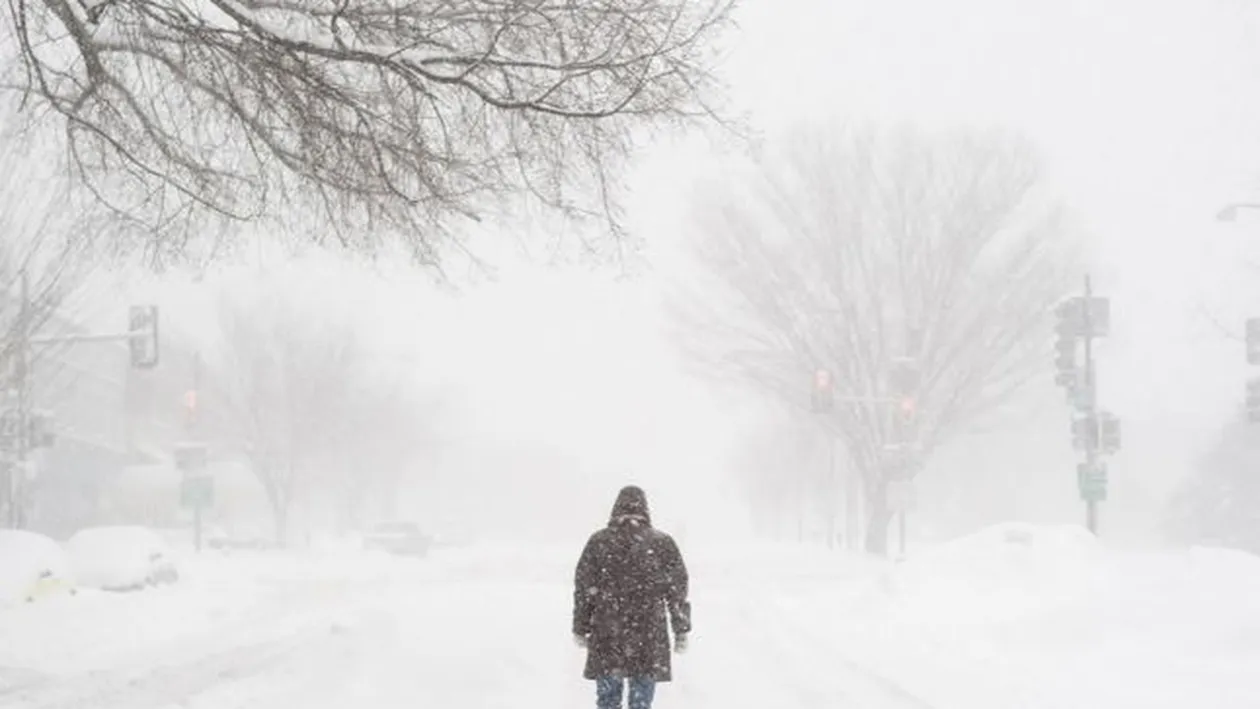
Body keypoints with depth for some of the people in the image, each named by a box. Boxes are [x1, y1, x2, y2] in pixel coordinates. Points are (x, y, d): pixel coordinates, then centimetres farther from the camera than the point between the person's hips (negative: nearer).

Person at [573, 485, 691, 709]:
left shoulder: (598, 542, -1)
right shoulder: (662, 543, -2)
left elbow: (583, 589, 3)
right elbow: (678, 591, 1)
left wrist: (580, 629, 11)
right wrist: (681, 631, 9)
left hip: (606, 640, 1)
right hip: (649, 640, 0)